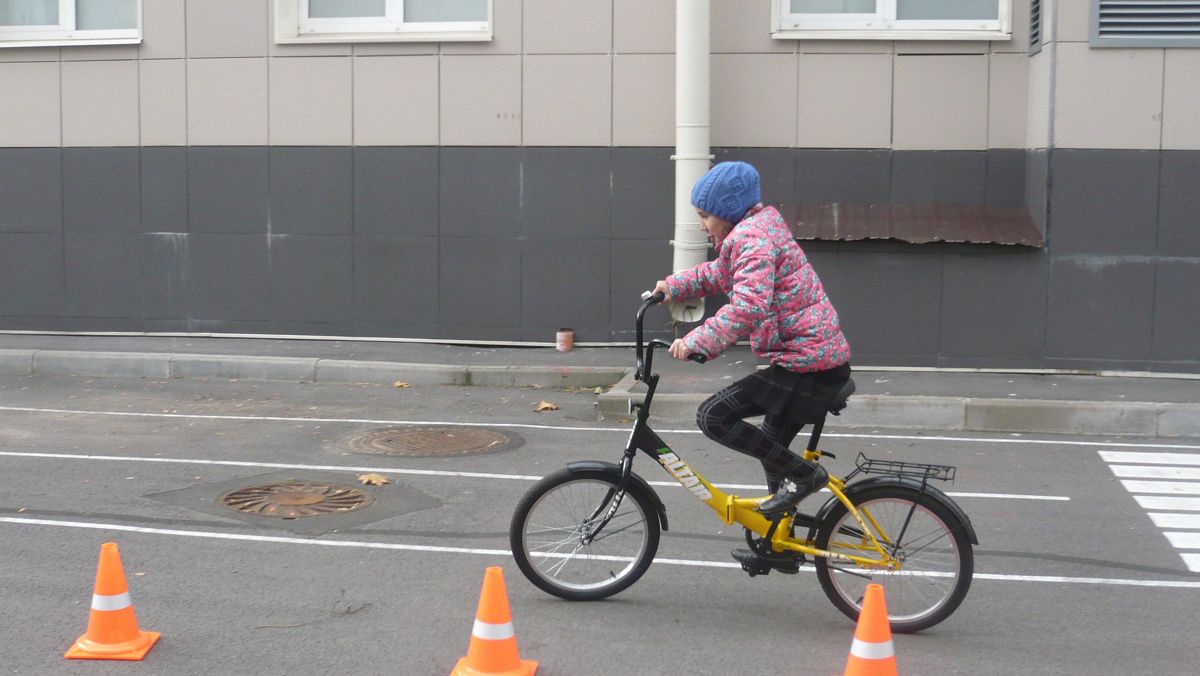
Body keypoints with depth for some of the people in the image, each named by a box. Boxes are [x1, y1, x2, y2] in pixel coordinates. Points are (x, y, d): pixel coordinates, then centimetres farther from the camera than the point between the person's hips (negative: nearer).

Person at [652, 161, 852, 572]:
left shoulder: (752, 238, -15)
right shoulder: (760, 227, 17)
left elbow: (748, 307, -30)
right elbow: (718, 274, 33)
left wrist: (697, 342, -30)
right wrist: (674, 286, 19)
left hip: (805, 364, -11)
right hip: (826, 357, 11)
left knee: (714, 416, -13)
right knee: (772, 448, 22)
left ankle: (802, 475, -6)